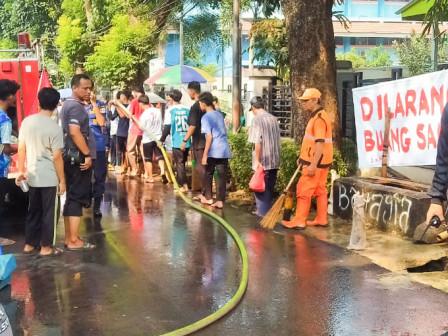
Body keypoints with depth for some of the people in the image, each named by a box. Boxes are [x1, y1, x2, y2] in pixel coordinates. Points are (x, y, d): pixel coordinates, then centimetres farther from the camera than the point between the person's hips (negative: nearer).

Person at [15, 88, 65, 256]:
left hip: (32, 176, 6)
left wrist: (21, 170, 15)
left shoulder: (27, 121, 0)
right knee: (50, 212, 6)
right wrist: (62, 180, -7)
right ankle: (46, 247, 12)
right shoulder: (54, 128, -16)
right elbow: (57, 157, -15)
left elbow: (21, 149, 5)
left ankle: (29, 244, 25)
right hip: (49, 178, -6)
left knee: (33, 211, 17)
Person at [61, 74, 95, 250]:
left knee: (71, 197, 12)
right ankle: (74, 240, -3)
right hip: (78, 157, -10)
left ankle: (69, 238, 17)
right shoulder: (76, 106, -15)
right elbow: (75, 132, -26)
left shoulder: (68, 104, 16)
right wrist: (87, 154, -24)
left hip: (69, 156, 10)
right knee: (78, 197, -6)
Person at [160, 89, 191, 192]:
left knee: (179, 164, 3)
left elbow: (167, 127, -9)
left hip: (177, 142, -4)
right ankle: (181, 183, 22)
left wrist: (162, 140, -1)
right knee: (182, 163, 17)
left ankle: (184, 186, 1)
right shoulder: (187, 110, 5)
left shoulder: (170, 110, -7)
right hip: (187, 142, 4)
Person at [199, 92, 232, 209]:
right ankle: (220, 200, -2)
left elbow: (209, 137, -13)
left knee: (208, 174, 13)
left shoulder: (206, 117, -7)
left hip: (213, 151, -5)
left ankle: (208, 197, 24)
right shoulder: (219, 115, 15)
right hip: (224, 150, 5)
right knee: (222, 176, 2)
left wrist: (205, 154, -12)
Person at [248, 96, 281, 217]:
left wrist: (257, 160, -14)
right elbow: (277, 139, 13)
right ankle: (269, 211, 23)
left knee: (261, 188, 1)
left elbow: (257, 142, -18)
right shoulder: (273, 119, 8)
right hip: (274, 160, 6)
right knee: (270, 188, 14)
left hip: (263, 161, -6)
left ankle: (263, 213, 3)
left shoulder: (257, 119, -12)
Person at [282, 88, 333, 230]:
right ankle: (322, 219, 18)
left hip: (316, 162, -10)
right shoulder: (317, 116, 16)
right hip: (321, 162, 10)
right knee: (320, 190, 12)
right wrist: (303, 157, 24)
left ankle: (299, 221, -3)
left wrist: (313, 165, -26)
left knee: (304, 190, -6)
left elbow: (320, 143, -25)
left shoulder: (319, 118, -18)